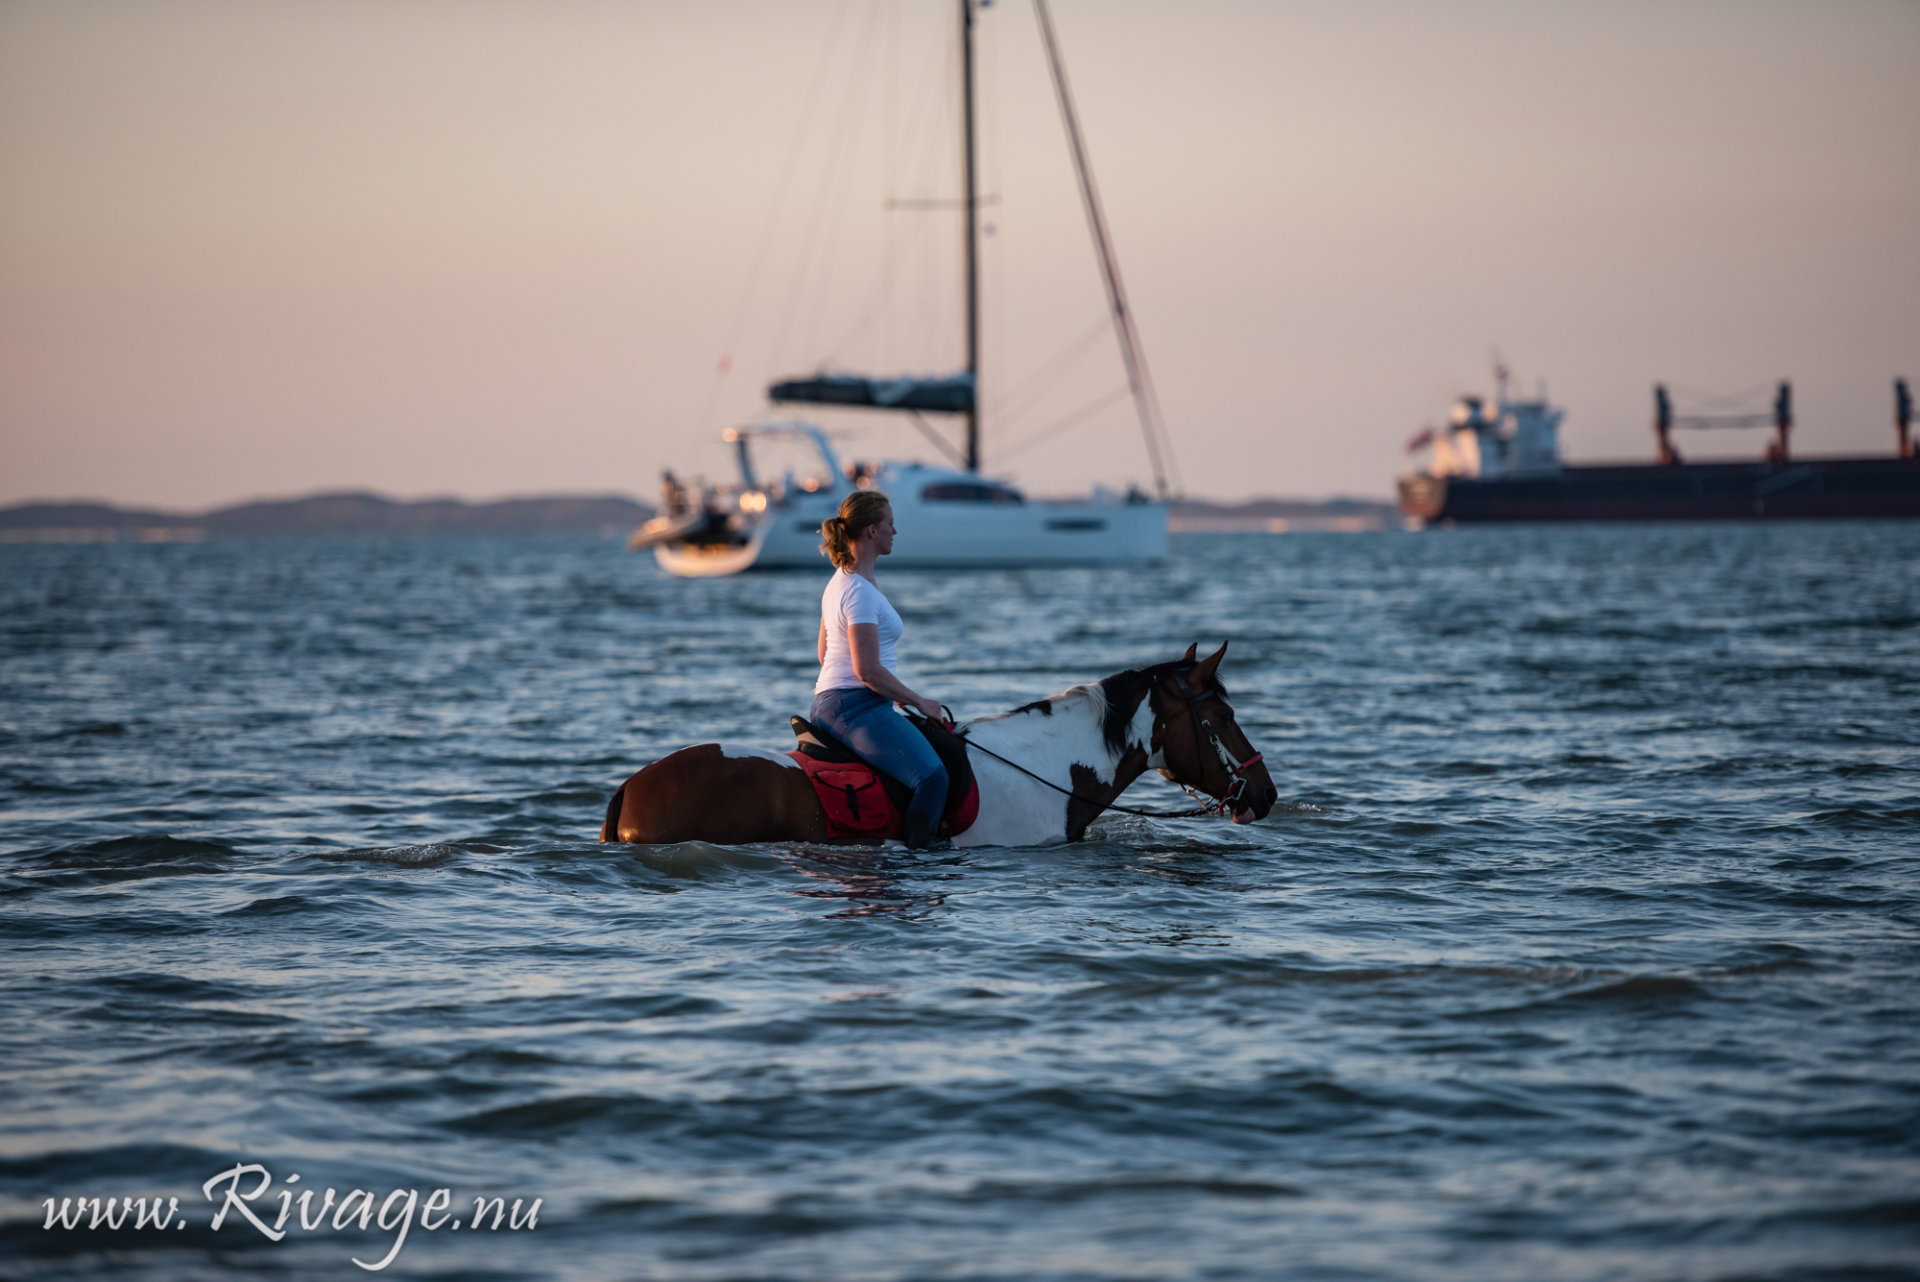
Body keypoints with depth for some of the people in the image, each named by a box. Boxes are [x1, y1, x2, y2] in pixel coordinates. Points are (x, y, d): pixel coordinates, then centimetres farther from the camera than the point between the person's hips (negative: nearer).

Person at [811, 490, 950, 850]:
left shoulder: (839, 583, 17)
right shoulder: (861, 591, -16)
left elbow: (824, 655, 26)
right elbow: (867, 670, -21)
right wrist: (918, 701, -10)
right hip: (856, 706, -11)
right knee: (932, 777, -26)